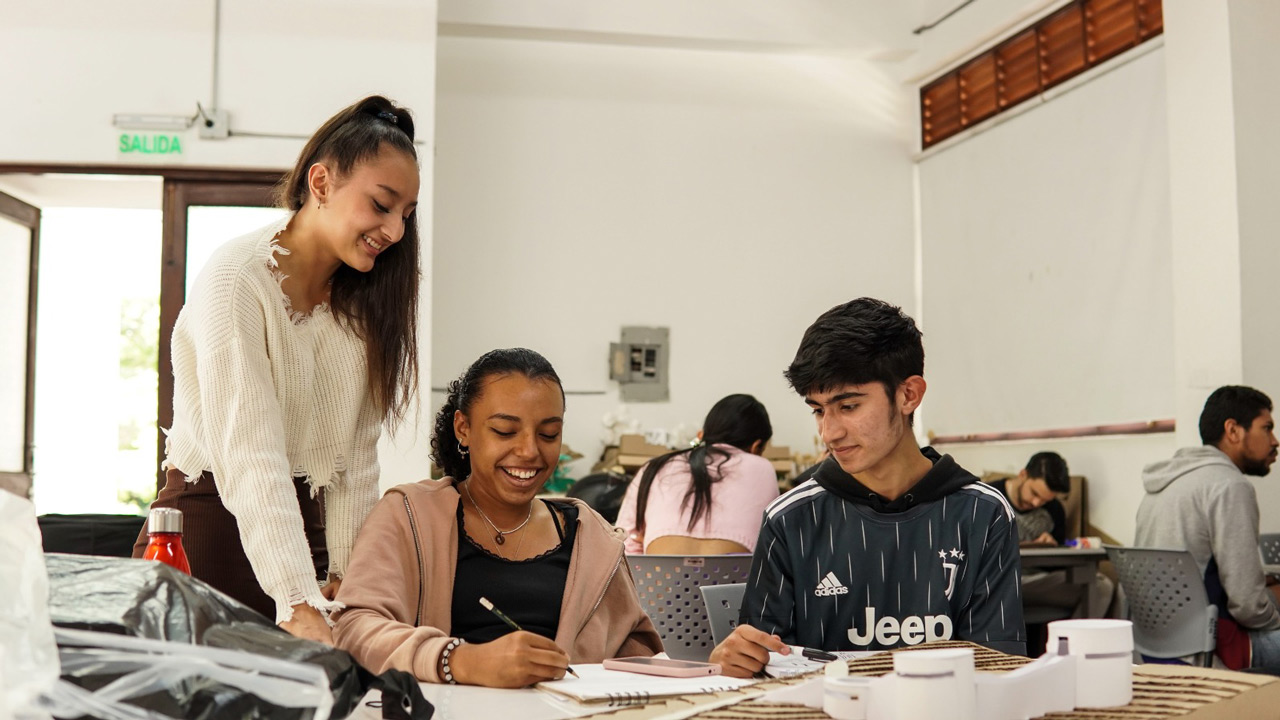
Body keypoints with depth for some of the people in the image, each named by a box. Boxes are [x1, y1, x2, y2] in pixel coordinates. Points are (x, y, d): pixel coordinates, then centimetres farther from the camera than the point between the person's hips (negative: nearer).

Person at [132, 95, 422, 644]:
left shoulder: (361, 299, 6)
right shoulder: (237, 280, -17)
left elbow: (356, 451, 2)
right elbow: (251, 455, -27)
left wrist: (343, 575, -8)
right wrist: (299, 607, -34)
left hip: (305, 527, 6)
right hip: (212, 531, -6)